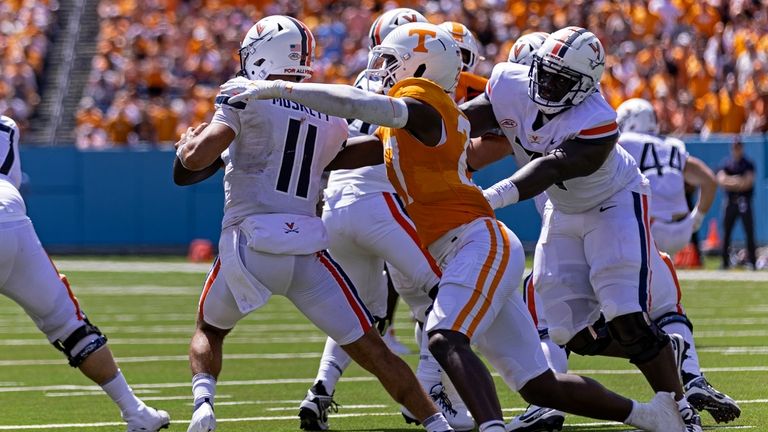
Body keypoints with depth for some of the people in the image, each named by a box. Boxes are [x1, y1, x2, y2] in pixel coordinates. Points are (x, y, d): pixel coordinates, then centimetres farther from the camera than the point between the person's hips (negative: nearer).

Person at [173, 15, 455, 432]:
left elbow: (194, 162, -10)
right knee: (371, 350, 7)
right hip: (307, 251, 3)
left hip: (249, 245, -2)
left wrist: (188, 142, 13)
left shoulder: (247, 98, -1)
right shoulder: (332, 120, 15)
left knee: (208, 330, 23)